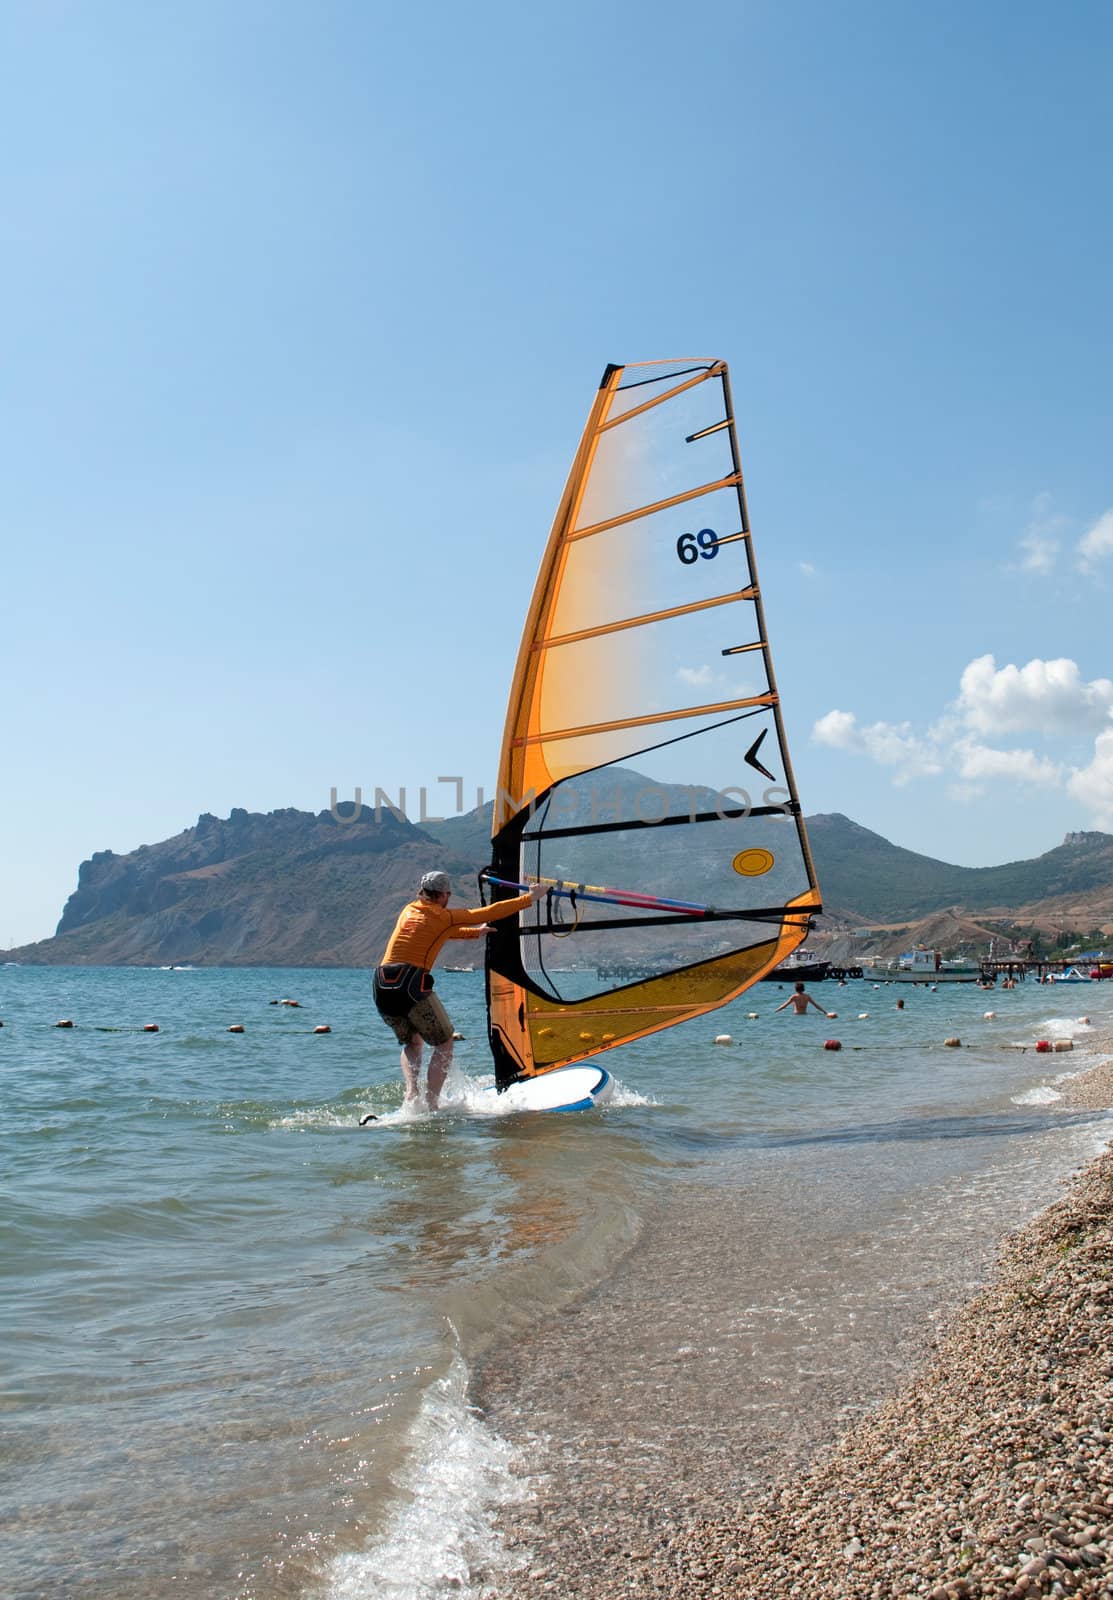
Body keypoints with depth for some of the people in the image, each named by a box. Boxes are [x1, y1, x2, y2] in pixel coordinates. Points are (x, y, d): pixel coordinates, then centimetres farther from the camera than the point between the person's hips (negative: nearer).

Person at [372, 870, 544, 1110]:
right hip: (411, 985, -6)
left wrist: (476, 933, 50)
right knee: (444, 1044, 9)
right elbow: (491, 912, 10)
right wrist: (530, 897, 20)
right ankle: (432, 1104, -1)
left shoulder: (408, 910, 21)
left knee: (412, 1042, 24)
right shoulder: (445, 917, 5)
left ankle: (411, 1092, 3)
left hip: (382, 984, 6)